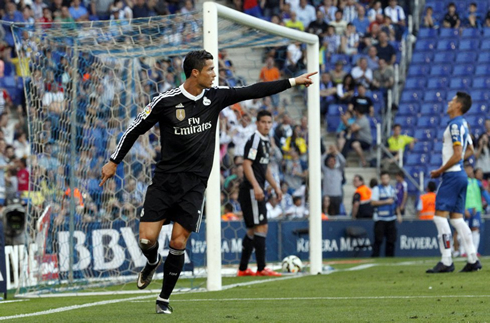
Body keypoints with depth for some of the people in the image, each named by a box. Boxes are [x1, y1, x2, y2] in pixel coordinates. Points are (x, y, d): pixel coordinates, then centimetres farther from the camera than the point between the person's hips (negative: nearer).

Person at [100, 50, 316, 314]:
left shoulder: (215, 98, 3)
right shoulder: (166, 101, -8)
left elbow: (253, 91, 8)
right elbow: (135, 130, 1)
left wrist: (293, 82, 6)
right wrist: (113, 162, 4)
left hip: (194, 185, 2)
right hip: (165, 180, -2)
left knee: (178, 243, -3)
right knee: (147, 239, -9)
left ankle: (164, 299, 13)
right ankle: (152, 263, 28)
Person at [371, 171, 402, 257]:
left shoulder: (393, 189, 16)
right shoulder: (377, 189, -2)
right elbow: (373, 202, -11)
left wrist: (398, 214, 12)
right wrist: (386, 202, -14)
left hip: (391, 218, 5)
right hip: (380, 219, -5)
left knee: (391, 240, 4)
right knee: (378, 240, -8)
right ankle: (375, 257, -5)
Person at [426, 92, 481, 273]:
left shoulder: (455, 125, -14)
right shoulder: (463, 124, 15)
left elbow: (457, 155, -20)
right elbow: (469, 151, 26)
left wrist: (440, 171, -13)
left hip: (452, 175, -10)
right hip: (460, 175, 10)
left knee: (440, 215, -10)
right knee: (456, 217, 11)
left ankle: (446, 262, -13)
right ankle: (473, 260, 7)